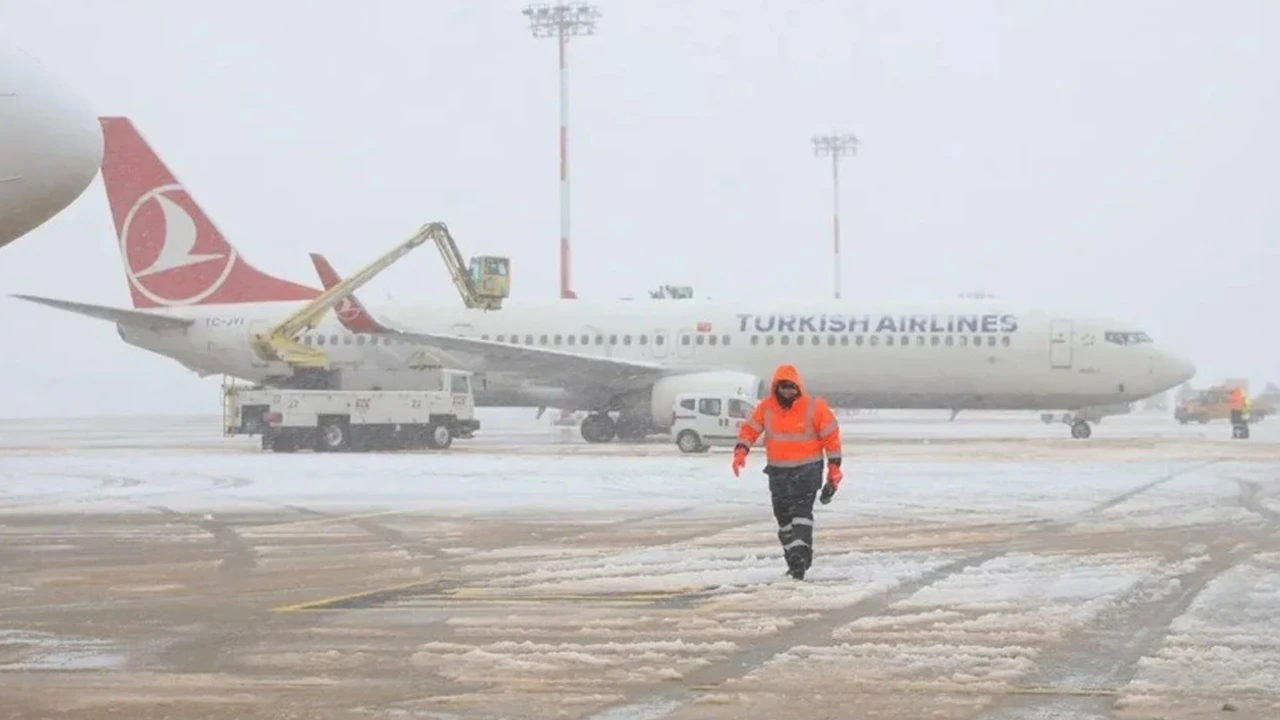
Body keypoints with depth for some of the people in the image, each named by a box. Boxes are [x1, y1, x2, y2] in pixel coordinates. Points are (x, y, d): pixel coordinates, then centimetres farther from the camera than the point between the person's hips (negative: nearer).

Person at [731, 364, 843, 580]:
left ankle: (801, 556, -26)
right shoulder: (766, 408, 0)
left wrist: (834, 468, -3)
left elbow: (831, 436, -3)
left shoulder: (814, 407, -9)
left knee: (801, 511, -19)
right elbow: (749, 429, 5)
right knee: (783, 515, 8)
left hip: (807, 469, -4)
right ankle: (794, 561, 17)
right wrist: (741, 451, -13)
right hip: (778, 471, 4)